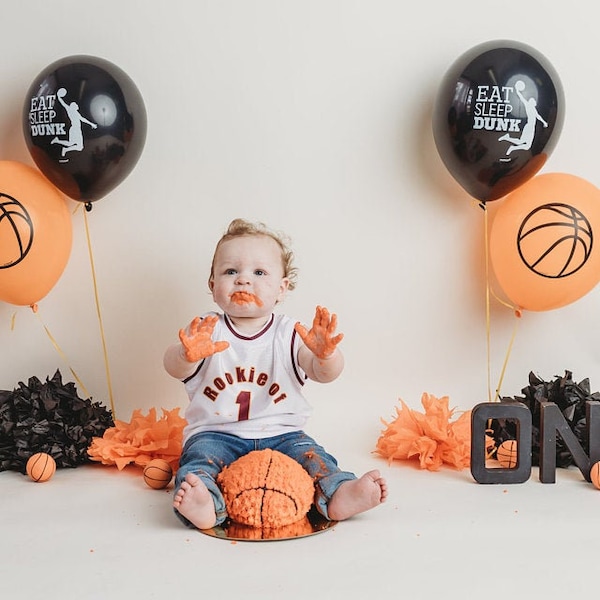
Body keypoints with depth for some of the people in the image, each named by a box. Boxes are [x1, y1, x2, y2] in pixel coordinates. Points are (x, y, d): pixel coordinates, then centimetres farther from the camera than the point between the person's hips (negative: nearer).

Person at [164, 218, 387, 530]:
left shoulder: (289, 333, 1)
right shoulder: (207, 330, 0)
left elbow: (324, 374, -12)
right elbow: (174, 368, -17)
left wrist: (325, 354, -39)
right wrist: (187, 354, -43)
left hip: (279, 434, 2)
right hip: (216, 433, -1)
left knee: (311, 454, -21)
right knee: (199, 456, -28)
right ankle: (204, 504, -51)